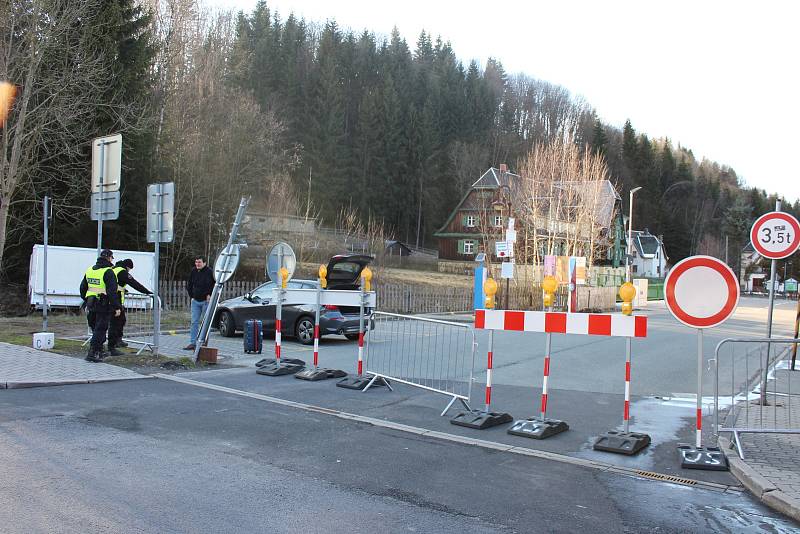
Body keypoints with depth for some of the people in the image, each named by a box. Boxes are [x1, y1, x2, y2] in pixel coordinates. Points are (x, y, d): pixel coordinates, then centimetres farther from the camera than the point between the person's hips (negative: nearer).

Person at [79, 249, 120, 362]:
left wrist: (87, 302, 29)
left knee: (96, 329, 19)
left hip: (92, 305, 8)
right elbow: (112, 292, -18)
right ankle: (92, 353, -6)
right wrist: (116, 307, -14)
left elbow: (83, 288, 20)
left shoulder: (89, 270, 12)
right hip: (104, 306, -8)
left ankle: (99, 352, 28)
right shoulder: (108, 272, -13)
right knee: (100, 329, -3)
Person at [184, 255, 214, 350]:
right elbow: (189, 285, 20)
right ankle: (192, 343, 6)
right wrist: (191, 296, 12)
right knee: (194, 322, 4)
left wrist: (209, 295, -10)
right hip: (195, 301, 5)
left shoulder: (209, 272, -10)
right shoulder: (193, 272, 8)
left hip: (206, 301, -5)